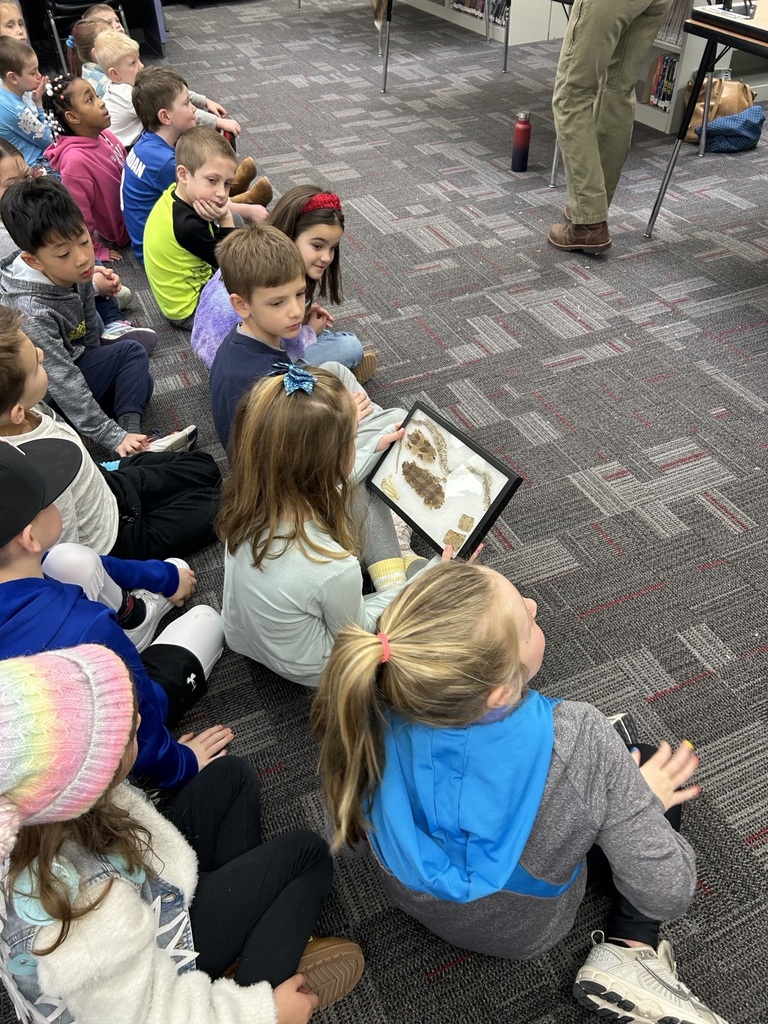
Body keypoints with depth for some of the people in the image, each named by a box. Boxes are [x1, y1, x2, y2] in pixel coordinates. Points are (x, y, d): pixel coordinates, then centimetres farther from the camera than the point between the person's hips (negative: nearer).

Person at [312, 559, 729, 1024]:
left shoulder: (377, 710, -33)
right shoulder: (578, 743, -41)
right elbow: (667, 894, -27)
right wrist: (646, 799, -8)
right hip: (523, 932, -3)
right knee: (655, 771, 14)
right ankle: (629, 955, 5)